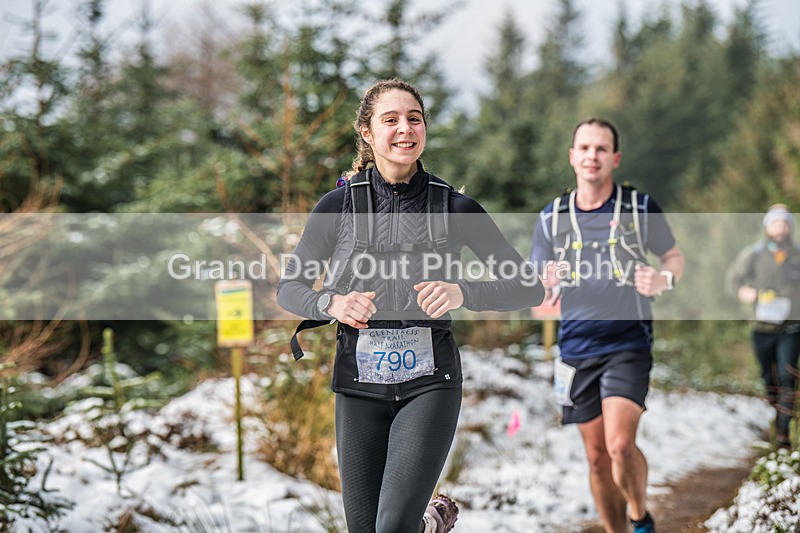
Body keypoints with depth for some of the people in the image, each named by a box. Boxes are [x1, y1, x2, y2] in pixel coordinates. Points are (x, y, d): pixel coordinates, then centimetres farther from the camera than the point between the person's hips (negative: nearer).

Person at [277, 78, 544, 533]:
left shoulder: (454, 207, 0)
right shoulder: (339, 205, 0)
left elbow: (529, 287, -1)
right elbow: (289, 287, 8)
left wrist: (463, 293, -19)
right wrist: (331, 303, -14)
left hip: (429, 382, -2)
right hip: (359, 381, 2)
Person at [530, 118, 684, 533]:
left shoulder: (642, 208, 0)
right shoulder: (551, 218, 6)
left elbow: (674, 256, 13)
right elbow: (540, 296, 10)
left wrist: (664, 279, -11)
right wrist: (548, 285, -15)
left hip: (628, 344, -3)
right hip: (576, 347, 3)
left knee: (620, 444, -18)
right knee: (597, 456, 7)